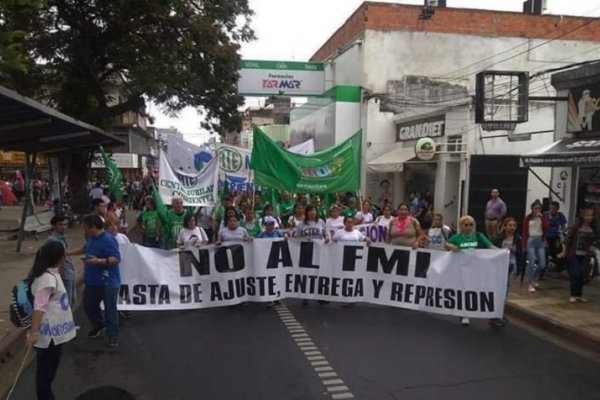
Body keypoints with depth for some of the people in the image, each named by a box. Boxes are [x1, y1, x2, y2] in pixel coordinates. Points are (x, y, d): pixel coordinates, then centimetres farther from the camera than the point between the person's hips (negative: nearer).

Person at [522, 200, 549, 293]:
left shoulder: (543, 217, 7)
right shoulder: (528, 218, -1)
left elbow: (546, 228, -10)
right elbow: (524, 232, -1)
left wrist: (541, 217, -14)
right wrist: (524, 245, -4)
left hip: (540, 241, 3)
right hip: (531, 240, -3)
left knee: (542, 265, 2)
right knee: (531, 263, -9)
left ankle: (532, 278, 28)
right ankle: (530, 284, 1)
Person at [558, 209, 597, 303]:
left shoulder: (592, 229, 2)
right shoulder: (577, 227, -9)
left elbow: (593, 241, 13)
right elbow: (568, 239, -6)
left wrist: (592, 247, -8)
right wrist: (564, 252, -7)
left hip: (585, 255, 4)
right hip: (574, 254, -4)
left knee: (581, 275, 9)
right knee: (575, 274, -4)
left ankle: (579, 294, 21)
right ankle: (573, 295, 6)